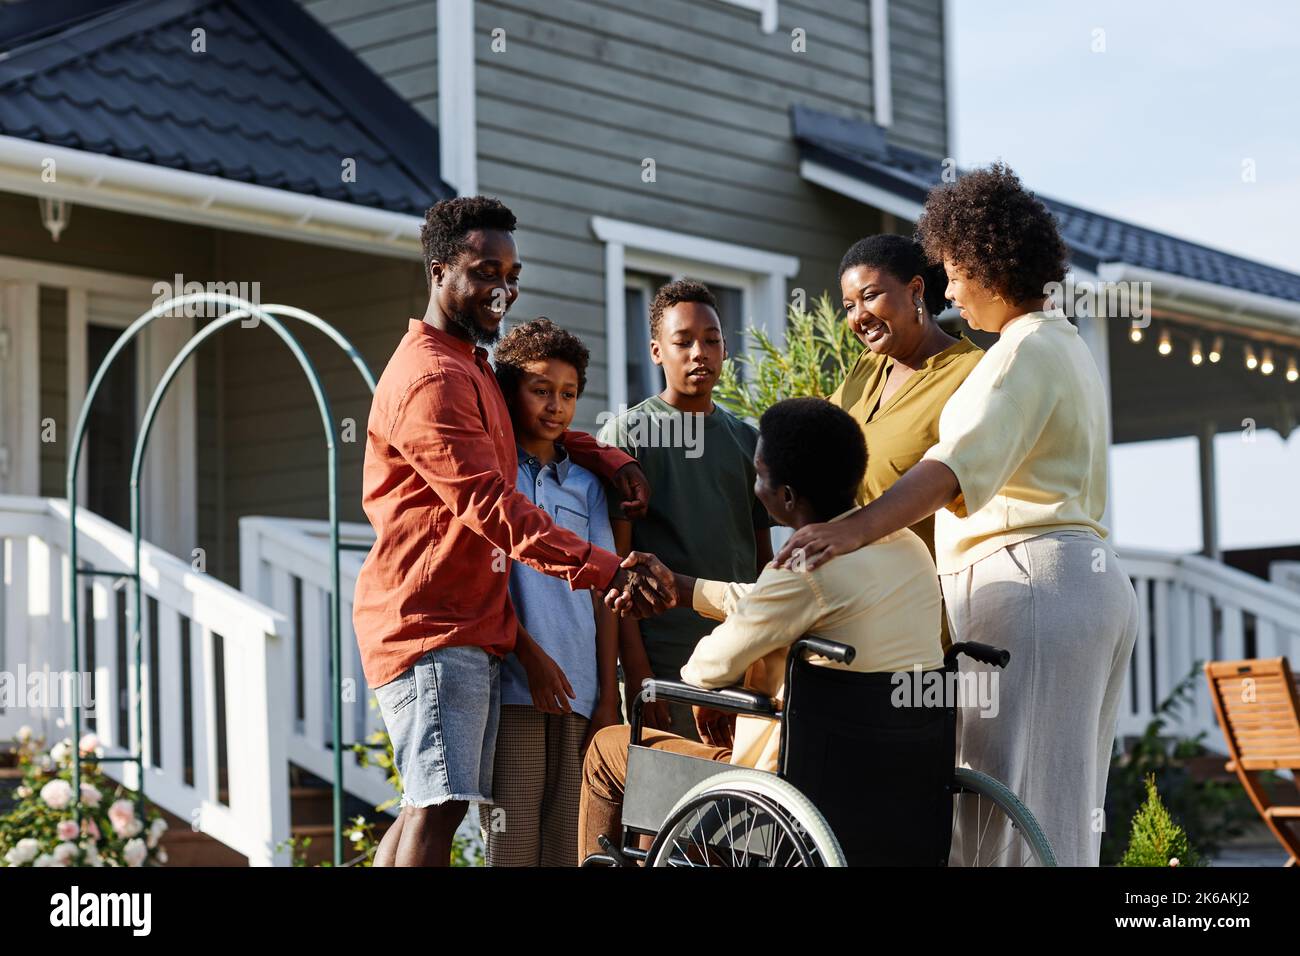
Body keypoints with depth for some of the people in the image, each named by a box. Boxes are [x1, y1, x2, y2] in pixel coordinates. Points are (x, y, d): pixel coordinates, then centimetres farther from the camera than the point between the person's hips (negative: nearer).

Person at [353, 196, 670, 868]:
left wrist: (611, 460, 10)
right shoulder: (432, 378, -14)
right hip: (430, 627, -10)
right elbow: (490, 506, -21)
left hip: (469, 628, 10)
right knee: (440, 804, -18)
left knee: (428, 805, 12)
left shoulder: (471, 366, 21)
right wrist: (607, 570, -26)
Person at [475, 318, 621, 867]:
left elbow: (602, 595, 14)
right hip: (509, 689, -3)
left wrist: (609, 698, 8)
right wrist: (526, 658, -7)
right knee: (511, 843, -7)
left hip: (577, 694, 3)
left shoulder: (585, 485, 17)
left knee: (563, 846, 3)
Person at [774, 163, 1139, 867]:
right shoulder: (1069, 346, 22)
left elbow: (960, 463, -27)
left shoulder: (1026, 348, -11)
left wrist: (855, 530, -38)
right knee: (1066, 805, 11)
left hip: (1029, 583, -10)